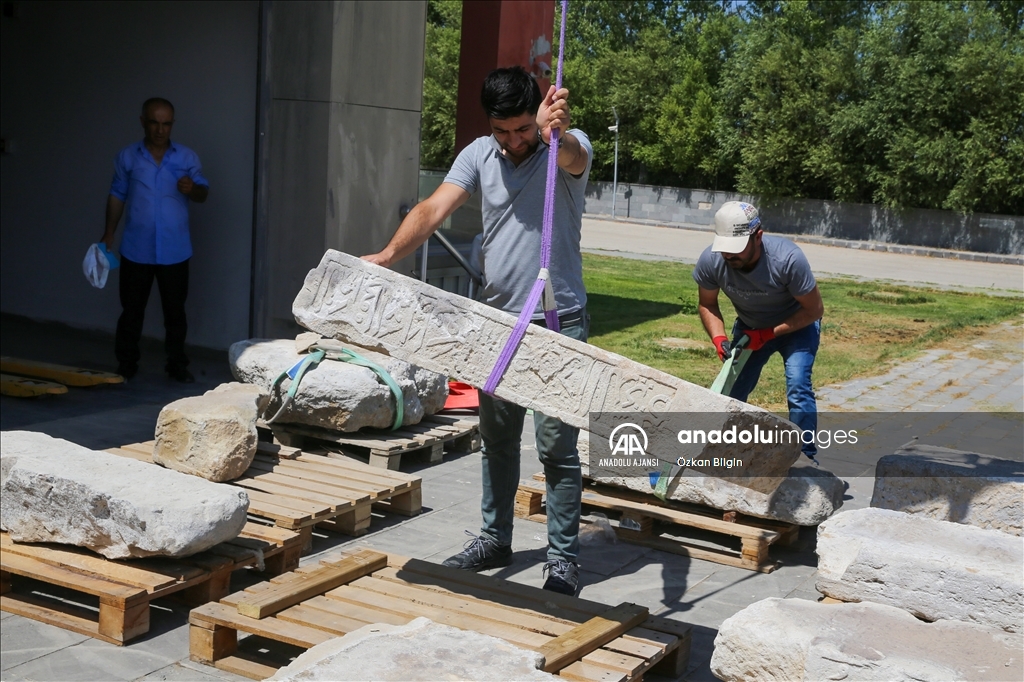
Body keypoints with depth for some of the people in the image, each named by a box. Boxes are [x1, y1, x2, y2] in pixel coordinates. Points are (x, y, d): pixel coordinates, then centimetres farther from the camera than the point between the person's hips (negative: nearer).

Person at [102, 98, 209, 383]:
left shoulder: (187, 157, 0)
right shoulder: (127, 157, 1)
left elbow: (203, 194, 2)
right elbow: (117, 195, 8)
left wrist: (193, 189, -22)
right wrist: (109, 234, 5)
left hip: (175, 251, 0)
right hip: (136, 250, 0)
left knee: (175, 310, 7)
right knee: (132, 309, 7)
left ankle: (177, 364, 18)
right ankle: (126, 364, 19)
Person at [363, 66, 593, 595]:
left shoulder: (569, 147, -9)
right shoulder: (480, 154, 1)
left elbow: (572, 156, -35)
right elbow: (435, 209, -10)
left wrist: (555, 131, -60)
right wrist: (387, 255, -27)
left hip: (559, 325, -5)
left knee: (557, 447, -1)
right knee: (496, 438, 16)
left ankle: (562, 557, 11)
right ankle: (494, 540, 30)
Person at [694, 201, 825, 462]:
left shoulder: (788, 259, -36)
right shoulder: (710, 261, -26)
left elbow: (814, 310, -23)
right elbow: (707, 304, -6)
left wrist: (769, 333, -26)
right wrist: (719, 338, -23)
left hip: (797, 325, -4)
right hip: (749, 326, 4)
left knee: (797, 386, -22)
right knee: (730, 389, 1)